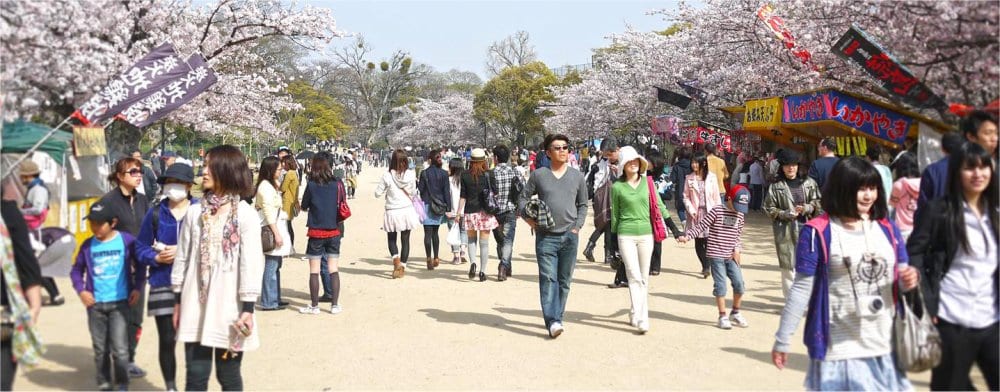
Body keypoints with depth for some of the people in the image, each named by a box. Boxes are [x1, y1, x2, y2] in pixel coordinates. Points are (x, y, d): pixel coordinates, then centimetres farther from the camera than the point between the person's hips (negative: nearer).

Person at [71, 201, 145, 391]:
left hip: (120, 302, -3)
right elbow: (76, 270, 14)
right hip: (95, 304, 3)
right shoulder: (88, 245, 4)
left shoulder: (126, 240, -4)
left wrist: (137, 288, -3)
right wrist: (81, 290, -1)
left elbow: (140, 265, 5)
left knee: (120, 349, -6)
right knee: (100, 350, 12)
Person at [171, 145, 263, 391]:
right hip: (196, 306, 3)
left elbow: (251, 263, -8)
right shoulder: (195, 212, 4)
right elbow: (183, 258, 9)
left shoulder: (246, 214, -6)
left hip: (229, 308, -3)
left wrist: (248, 309, -11)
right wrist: (178, 301, 9)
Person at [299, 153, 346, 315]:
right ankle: (335, 305, 10)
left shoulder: (311, 184, -9)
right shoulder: (338, 183, -5)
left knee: (314, 271, 6)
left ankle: (314, 306, 11)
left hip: (316, 232, -2)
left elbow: (304, 207, 1)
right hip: (334, 231, 2)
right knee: (333, 270, 8)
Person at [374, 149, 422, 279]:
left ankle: (396, 260, -9)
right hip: (407, 210, 1)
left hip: (392, 212, -1)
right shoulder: (411, 174, -7)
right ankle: (402, 267, 14)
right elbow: (413, 192, 5)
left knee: (392, 239, 15)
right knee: (405, 240, 12)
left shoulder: (387, 176, -12)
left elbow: (377, 193, -6)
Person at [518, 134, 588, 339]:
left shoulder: (577, 176, 8)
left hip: (569, 236, 2)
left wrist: (578, 226, 4)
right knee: (548, 278, -10)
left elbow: (583, 204, 15)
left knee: (564, 281, 8)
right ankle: (552, 321, -13)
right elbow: (524, 197, 9)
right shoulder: (539, 174, 3)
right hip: (545, 236, -2)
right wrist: (527, 217, -8)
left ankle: (557, 318, 20)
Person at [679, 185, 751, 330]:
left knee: (739, 284, 2)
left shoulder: (740, 215, 8)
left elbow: (738, 235, 16)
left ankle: (735, 313, 23)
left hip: (731, 256, 5)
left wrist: (737, 250, 1)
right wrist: (687, 235, -20)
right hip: (716, 255, -5)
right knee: (721, 285, -4)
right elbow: (701, 226, -9)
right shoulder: (717, 211, -9)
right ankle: (723, 316, 8)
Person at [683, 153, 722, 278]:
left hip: (709, 213, -2)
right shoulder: (689, 178, 5)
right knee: (698, 242, 2)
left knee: (708, 240, -9)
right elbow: (686, 197, 5)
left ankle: (706, 267, -3)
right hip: (696, 213, 2)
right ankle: (706, 267, 13)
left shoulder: (711, 177, 1)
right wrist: (691, 210, -8)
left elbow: (716, 197, 3)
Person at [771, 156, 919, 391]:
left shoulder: (888, 229, 7)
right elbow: (802, 289, -8)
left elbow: (900, 280, 16)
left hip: (886, 346, 5)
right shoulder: (818, 233, -10)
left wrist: (908, 280, -9)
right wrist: (783, 340, -8)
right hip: (839, 350, -5)